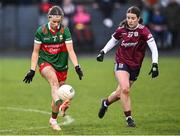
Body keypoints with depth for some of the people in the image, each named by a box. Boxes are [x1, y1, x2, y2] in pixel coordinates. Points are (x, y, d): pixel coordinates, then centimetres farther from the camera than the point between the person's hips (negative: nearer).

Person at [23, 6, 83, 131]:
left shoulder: (65, 31, -6)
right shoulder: (41, 31, -7)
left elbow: (70, 50, -10)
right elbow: (36, 52, 0)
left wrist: (77, 66, -23)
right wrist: (32, 70, -4)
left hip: (61, 65, 2)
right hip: (45, 63, -2)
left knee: (57, 92, 5)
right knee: (54, 81, -33)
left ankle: (53, 120, 23)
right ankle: (61, 105, -57)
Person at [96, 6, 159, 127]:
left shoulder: (143, 31, -15)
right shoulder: (122, 29, -6)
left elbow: (153, 48, -20)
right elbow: (113, 40, 15)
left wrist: (155, 65, -29)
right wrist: (103, 52, 5)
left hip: (135, 66, 1)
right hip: (121, 63, -1)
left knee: (120, 93, 11)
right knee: (125, 89, -22)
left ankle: (106, 103, 43)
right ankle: (129, 118, -11)